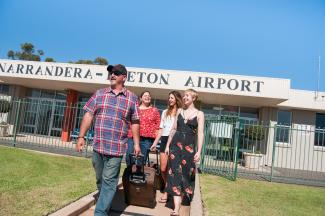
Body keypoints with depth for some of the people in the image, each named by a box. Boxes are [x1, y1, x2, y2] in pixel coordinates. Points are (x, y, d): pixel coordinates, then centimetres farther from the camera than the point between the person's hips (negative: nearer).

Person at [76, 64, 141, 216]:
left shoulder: (132, 98, 2)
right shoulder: (99, 94, 7)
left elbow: (134, 123, 5)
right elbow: (88, 115, 5)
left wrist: (136, 143, 4)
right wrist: (81, 136, 0)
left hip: (117, 147, -3)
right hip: (98, 146, 3)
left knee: (109, 181, 1)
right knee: (100, 179, 18)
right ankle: (105, 203, 40)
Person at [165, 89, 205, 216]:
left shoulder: (199, 114, 1)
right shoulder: (179, 111, 10)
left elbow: (200, 133, -5)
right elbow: (174, 129, 12)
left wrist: (199, 151, -13)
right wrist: (168, 145, 9)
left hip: (189, 146, -2)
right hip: (176, 144, 2)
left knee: (187, 173, 9)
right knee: (175, 173, -6)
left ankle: (185, 197, 36)